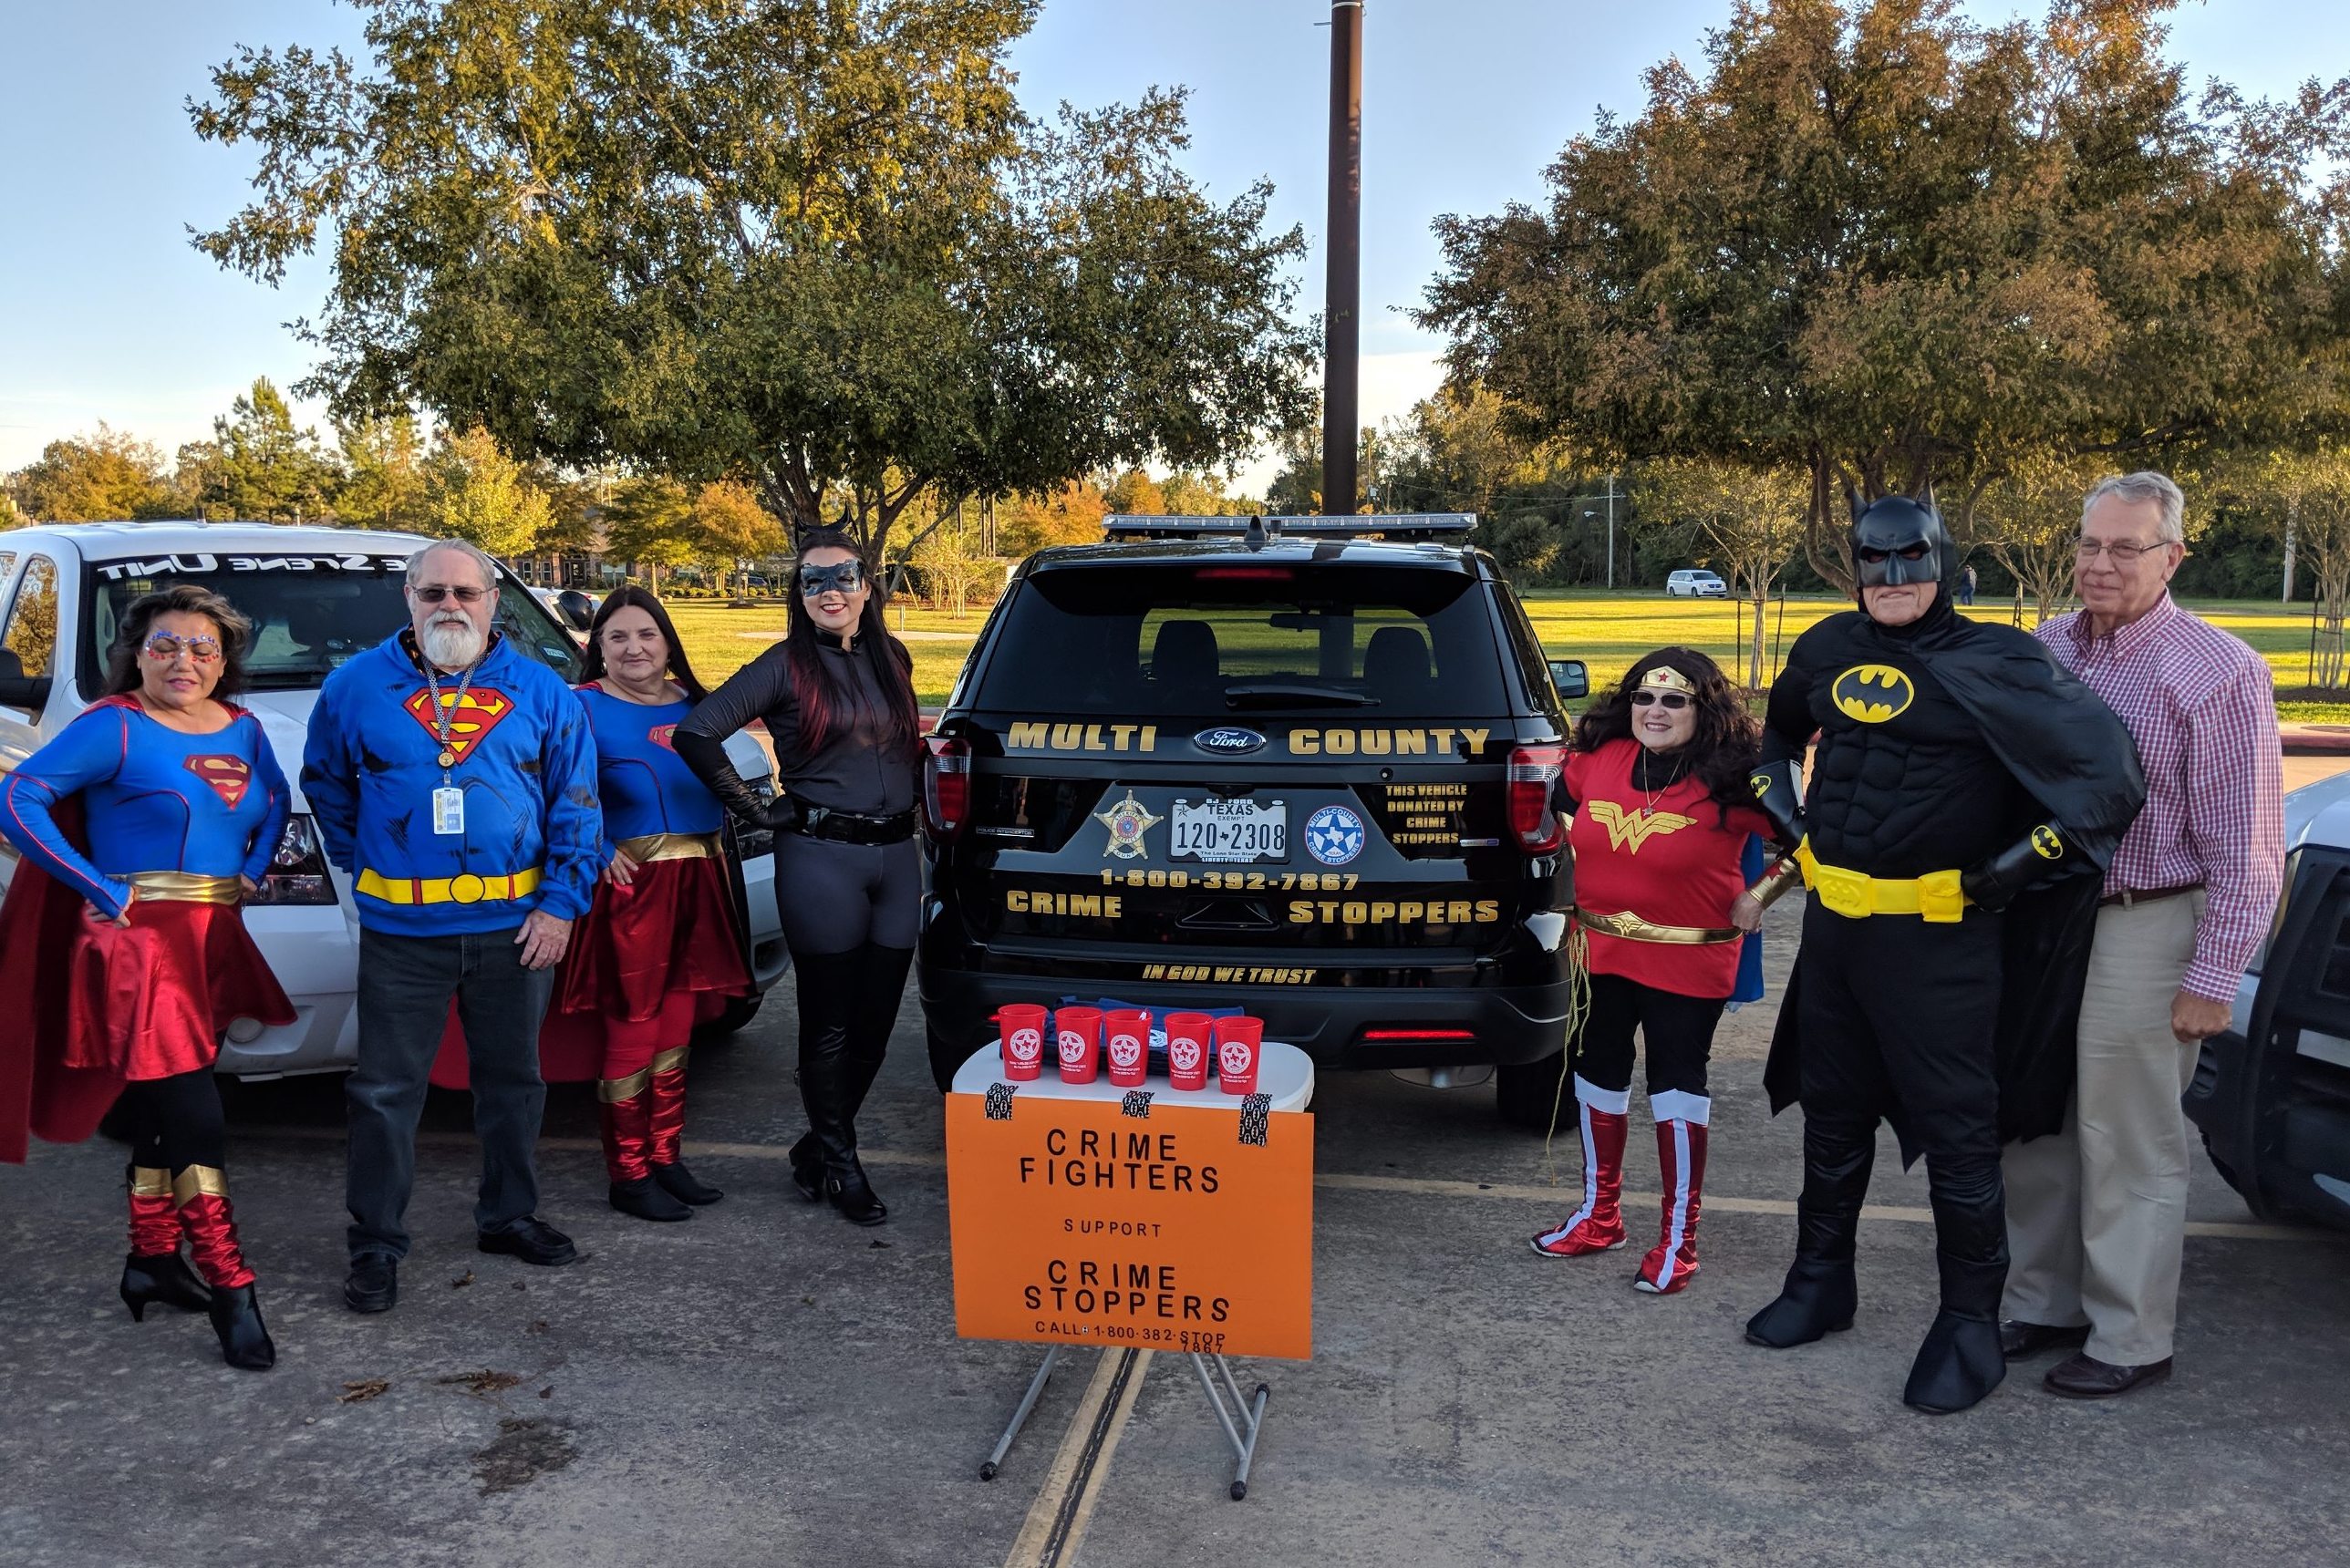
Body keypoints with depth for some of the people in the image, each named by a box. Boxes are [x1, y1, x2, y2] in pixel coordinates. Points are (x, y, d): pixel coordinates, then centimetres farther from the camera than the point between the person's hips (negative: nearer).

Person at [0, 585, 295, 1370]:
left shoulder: (242, 729, 11)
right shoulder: (114, 726, -8)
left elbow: (275, 799, 26)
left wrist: (253, 870, 9)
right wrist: (102, 891, -16)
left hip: (216, 937, 7)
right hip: (142, 937, -6)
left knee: (164, 1107, 15)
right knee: (192, 1111, -10)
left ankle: (153, 1259, 27)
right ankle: (229, 1288, -8)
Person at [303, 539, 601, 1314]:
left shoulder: (540, 691, 2)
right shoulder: (356, 686, 2)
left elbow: (575, 803, 2)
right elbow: (326, 785, 15)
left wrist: (560, 902, -4)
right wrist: (364, 866, 8)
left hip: (515, 927, 1)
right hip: (401, 930, -1)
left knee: (513, 1077, 14)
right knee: (386, 1091, 3)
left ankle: (508, 1215, 30)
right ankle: (376, 1245, 15)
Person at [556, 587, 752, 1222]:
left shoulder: (691, 704, 14)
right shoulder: (583, 707, -4)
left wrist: (716, 850, 11)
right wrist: (601, 852, -23)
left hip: (695, 880, 6)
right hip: (630, 883, -6)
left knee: (676, 1030, 12)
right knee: (632, 1033, -1)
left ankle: (666, 1158, 23)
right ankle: (628, 1175, 9)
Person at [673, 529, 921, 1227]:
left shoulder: (892, 660, 11)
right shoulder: (786, 666, -6)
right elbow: (696, 734, -11)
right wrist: (756, 810, -6)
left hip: (896, 855, 5)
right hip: (820, 859, -5)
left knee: (876, 1020, 9)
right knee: (831, 1024, 4)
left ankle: (818, 1147, 29)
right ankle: (840, 1166, 22)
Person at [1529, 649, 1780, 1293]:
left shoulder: (1731, 780, -15)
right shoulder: (1596, 760, -3)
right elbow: (1563, 807, 18)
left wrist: (1756, 899, -9)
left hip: (1686, 965, -5)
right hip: (1601, 953, 5)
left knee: (1677, 1088, 4)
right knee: (1598, 1078, 15)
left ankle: (1679, 1238, 19)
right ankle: (1600, 1216, 34)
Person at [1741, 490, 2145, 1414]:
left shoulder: (1994, 667, -10)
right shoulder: (1830, 650, 7)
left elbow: (2112, 776, -14)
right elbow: (1777, 733, 27)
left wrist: (2019, 866, -15)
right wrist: (1781, 812, 15)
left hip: (1937, 937, -6)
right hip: (1831, 924, 6)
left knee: (1956, 1133, 2)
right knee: (1833, 1119, 17)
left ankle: (1969, 1324, 17)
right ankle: (1820, 1284, 34)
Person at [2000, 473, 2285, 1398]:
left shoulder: (2218, 673, -10)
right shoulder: (2044, 650, 6)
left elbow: (2246, 850, -11)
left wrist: (2211, 980, -13)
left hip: (2141, 933, -6)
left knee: (2128, 1149, 4)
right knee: (2034, 1131, 14)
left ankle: (2131, 1342, 20)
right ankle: (2043, 1305, 30)